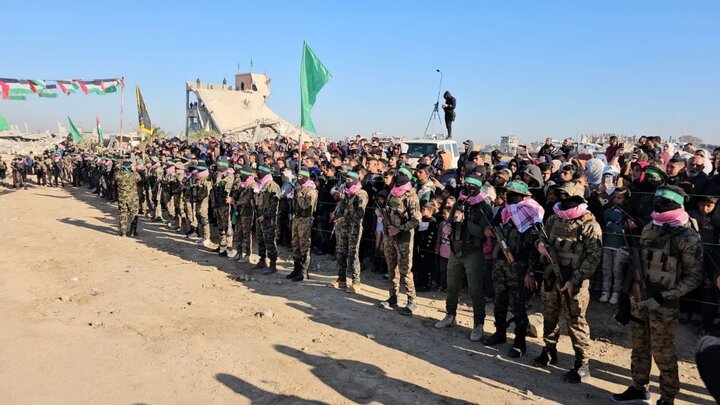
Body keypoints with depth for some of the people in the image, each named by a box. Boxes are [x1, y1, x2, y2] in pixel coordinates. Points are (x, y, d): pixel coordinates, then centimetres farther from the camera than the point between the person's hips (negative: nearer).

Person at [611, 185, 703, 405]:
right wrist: (632, 291, 12)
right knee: (639, 347, 16)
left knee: (662, 352, 6)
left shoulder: (688, 237, -13)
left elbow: (694, 277, -12)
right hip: (639, 299, 6)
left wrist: (662, 298, -18)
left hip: (664, 304, -6)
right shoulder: (649, 228, 6)